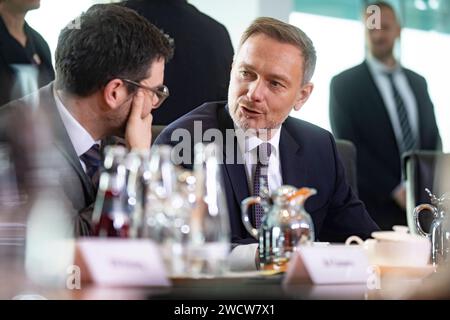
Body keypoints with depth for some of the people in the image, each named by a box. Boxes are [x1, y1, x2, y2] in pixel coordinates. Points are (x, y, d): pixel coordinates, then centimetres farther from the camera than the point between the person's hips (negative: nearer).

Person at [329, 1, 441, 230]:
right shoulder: (344, 84, 2)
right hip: (374, 208, -4)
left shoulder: (418, 82, 17)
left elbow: (433, 138, 18)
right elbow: (348, 147, -6)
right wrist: (394, 189, -12)